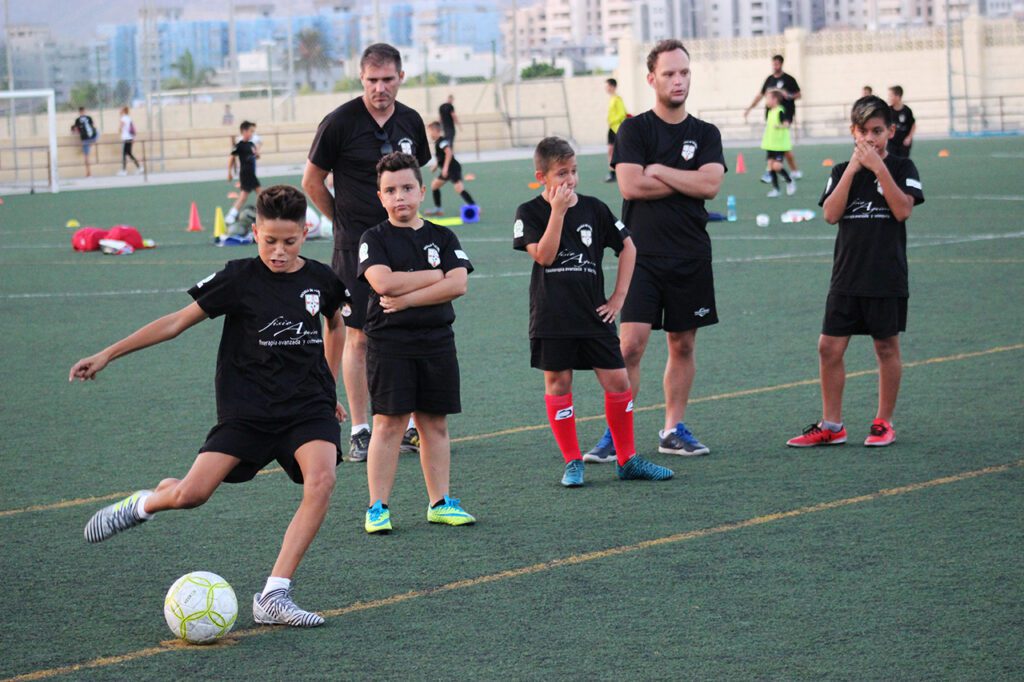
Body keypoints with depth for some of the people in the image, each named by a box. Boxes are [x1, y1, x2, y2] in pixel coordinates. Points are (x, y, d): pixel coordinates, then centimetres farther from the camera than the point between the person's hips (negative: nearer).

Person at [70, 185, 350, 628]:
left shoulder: (321, 280, 3)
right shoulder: (239, 279, -5)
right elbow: (177, 322, -2)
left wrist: (330, 387, 26)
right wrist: (107, 354, -3)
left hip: (308, 406, 2)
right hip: (247, 407, -2)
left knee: (321, 480, -26)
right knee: (192, 494, -15)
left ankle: (273, 597, -21)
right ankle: (143, 504, 24)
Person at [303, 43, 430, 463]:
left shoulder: (411, 122, 7)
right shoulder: (340, 122, -9)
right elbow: (312, 181, 0)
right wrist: (346, 220, 6)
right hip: (356, 246, -4)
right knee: (359, 336, -2)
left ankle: (406, 427, 14)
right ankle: (360, 432, 5)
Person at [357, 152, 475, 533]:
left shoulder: (442, 238, 7)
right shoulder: (375, 239, 0)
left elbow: (458, 284, -7)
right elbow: (382, 281, -18)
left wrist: (406, 299, -14)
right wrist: (435, 275, -9)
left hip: (436, 341, 3)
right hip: (389, 342, -3)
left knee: (434, 423, 8)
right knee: (388, 423, -4)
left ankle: (440, 502, 16)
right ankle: (377, 508, -1)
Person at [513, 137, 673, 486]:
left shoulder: (593, 208, 3)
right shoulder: (529, 213, -3)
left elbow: (628, 247, 12)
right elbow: (543, 255, -16)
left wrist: (619, 296, 5)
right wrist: (558, 211, -20)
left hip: (593, 313, 2)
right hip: (552, 318, -2)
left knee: (618, 381, 0)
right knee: (558, 383, 2)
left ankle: (628, 459, 11)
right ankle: (572, 463, 12)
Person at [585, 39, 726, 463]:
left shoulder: (706, 134, 8)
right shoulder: (634, 129, 0)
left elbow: (710, 184, -8)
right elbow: (630, 185, -13)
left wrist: (658, 171, -9)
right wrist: (686, 183, -6)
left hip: (691, 256, 4)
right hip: (643, 253, -4)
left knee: (683, 344, 9)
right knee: (630, 344, -11)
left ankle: (674, 430, 19)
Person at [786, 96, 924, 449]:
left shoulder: (901, 167, 1)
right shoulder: (841, 171, 8)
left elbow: (903, 210, -14)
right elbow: (831, 214, -6)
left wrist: (879, 168, -18)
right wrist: (853, 170, -11)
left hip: (887, 278, -3)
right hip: (846, 277, 3)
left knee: (886, 346, 5)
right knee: (829, 348, 0)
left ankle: (884, 422, 17)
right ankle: (831, 426, 9)